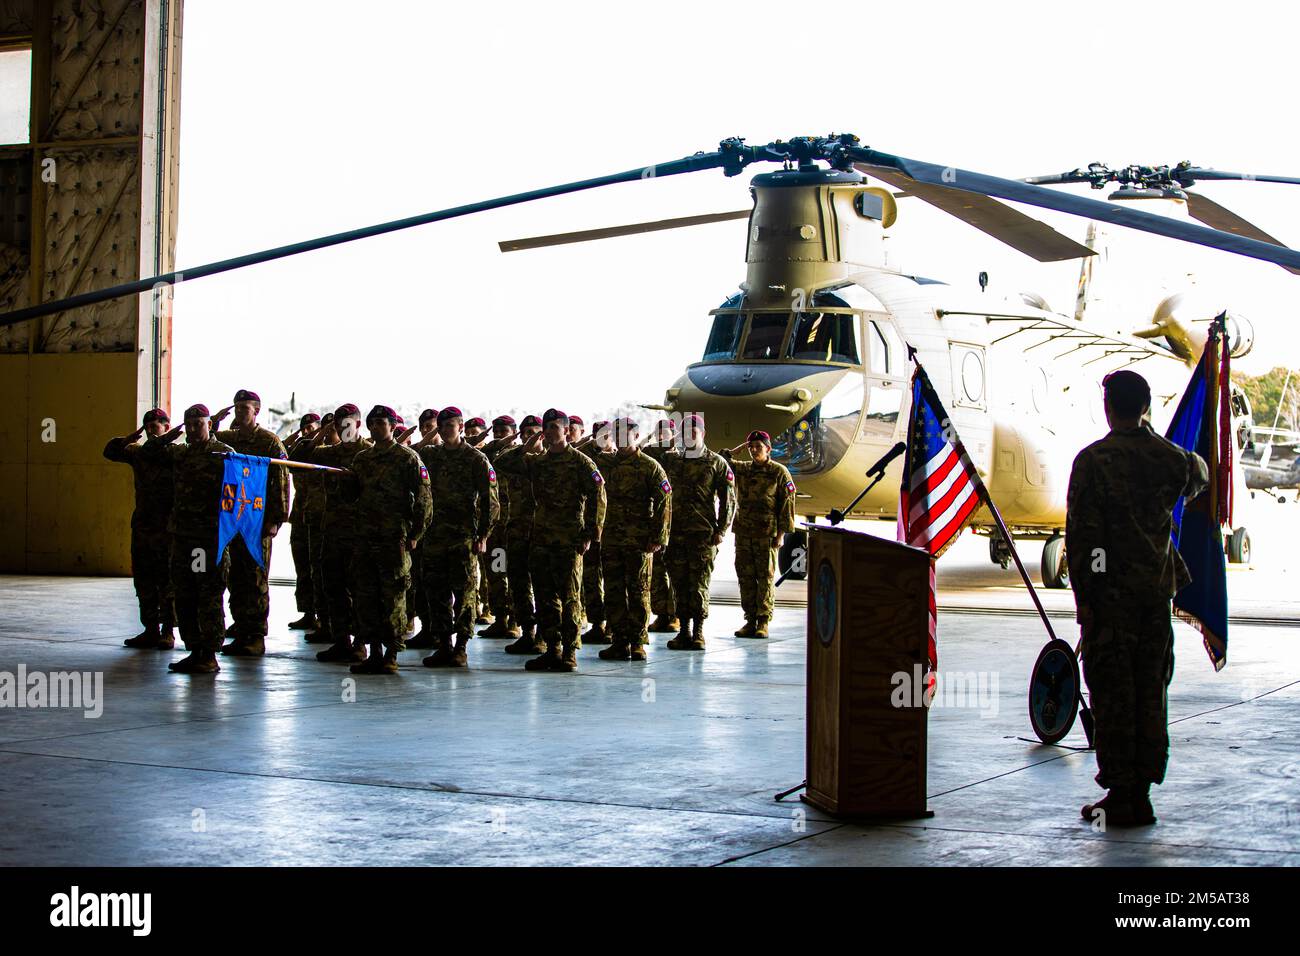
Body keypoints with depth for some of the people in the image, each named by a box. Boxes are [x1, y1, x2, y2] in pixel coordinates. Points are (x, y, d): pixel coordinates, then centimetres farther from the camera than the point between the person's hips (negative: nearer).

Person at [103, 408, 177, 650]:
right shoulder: (139, 452, 12)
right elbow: (111, 451, 15)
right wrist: (131, 437, 2)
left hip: (168, 529, -7)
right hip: (142, 527, 7)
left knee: (167, 583, -1)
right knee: (144, 582, 9)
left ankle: (168, 632, 5)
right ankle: (150, 630, 16)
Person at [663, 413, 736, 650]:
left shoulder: (716, 462, 4)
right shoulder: (672, 462, 14)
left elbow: (728, 499, 2)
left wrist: (721, 530, -6)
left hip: (704, 533, -3)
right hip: (676, 533, 4)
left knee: (699, 583, -4)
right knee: (680, 583, 3)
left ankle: (698, 631, 2)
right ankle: (684, 629, 10)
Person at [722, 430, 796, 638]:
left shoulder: (779, 472, 0)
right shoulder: (741, 469, 12)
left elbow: (787, 502, -1)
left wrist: (781, 533, -6)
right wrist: (728, 453, -2)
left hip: (767, 534, -4)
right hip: (743, 532, 4)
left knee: (765, 578, -2)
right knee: (745, 577, 5)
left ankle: (763, 622, 2)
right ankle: (750, 620, 11)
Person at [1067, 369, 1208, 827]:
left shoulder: (1094, 460, -10)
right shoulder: (1170, 457, 5)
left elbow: (1082, 531, -13)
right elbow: (1199, 477, 31)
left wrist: (1083, 595, -8)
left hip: (1111, 591, -5)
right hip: (1158, 590, 5)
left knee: (1113, 693, 0)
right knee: (1151, 692, 10)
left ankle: (1120, 795, 1)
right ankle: (1143, 792, 12)